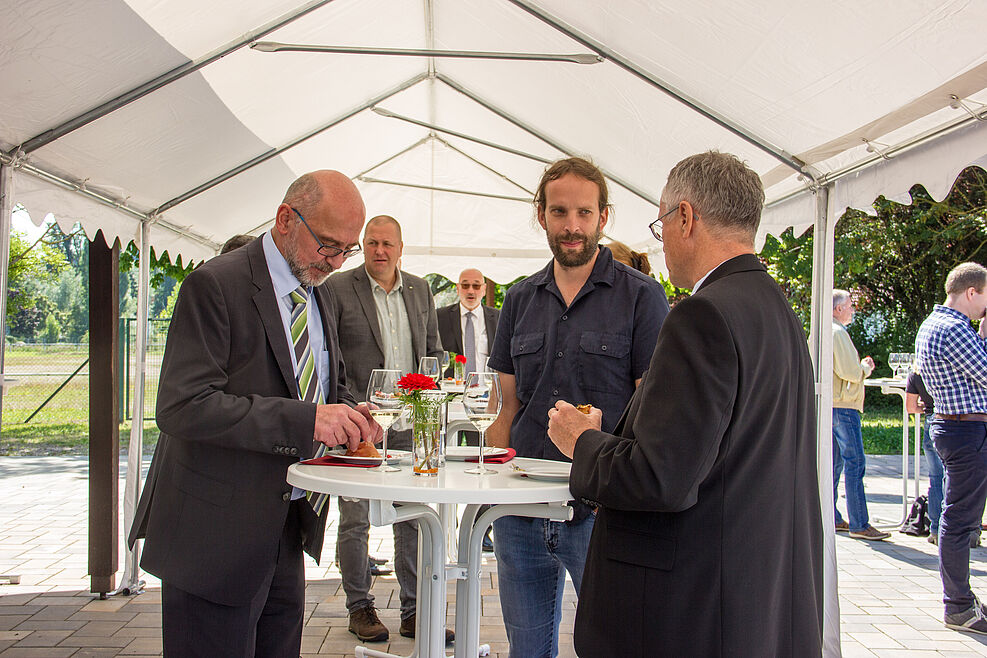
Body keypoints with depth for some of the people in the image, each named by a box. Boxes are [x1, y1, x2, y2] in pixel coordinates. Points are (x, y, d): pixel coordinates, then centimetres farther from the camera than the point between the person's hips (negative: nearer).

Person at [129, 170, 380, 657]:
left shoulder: (320, 296, 11)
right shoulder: (216, 285, -14)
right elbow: (181, 407, -23)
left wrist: (350, 416, -3)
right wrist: (305, 419, -29)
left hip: (287, 528, 7)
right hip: (216, 534, -7)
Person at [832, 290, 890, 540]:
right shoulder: (838, 332, -14)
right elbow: (850, 372, -19)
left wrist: (859, 366, 16)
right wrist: (866, 368, 0)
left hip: (829, 405, 10)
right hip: (843, 406, -10)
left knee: (834, 463, 13)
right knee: (855, 464, -8)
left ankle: (831, 517, 18)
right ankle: (859, 525, -6)